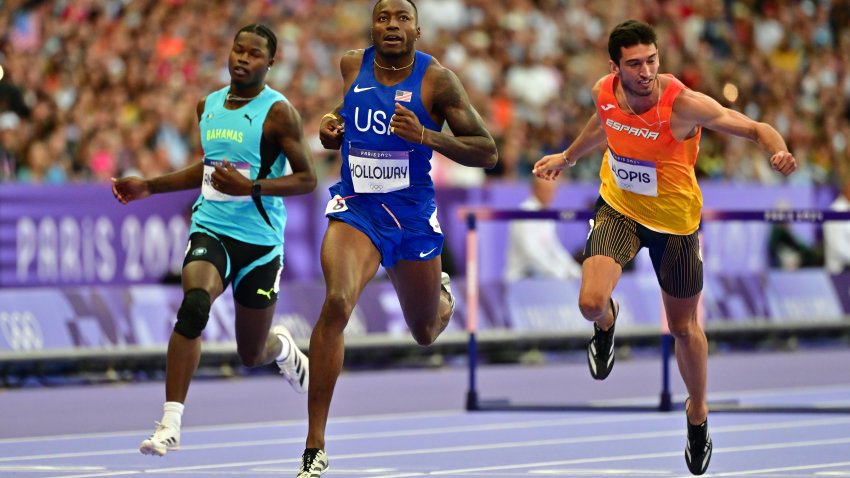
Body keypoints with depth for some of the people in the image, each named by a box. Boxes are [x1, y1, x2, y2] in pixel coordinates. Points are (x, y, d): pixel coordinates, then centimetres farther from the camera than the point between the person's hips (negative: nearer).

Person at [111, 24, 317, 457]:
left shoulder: (277, 112, -8)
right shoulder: (209, 105, 9)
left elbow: (306, 179, -10)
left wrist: (251, 188, -23)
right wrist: (150, 187, 19)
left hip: (259, 241, -3)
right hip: (210, 230, 3)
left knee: (251, 355, 8)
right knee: (193, 305, -29)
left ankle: (283, 347, 49)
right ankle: (170, 424, -29)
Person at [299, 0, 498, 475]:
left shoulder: (436, 79, -11)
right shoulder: (350, 66, -1)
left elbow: (487, 153, -11)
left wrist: (425, 135, -25)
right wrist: (329, 131, -4)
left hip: (414, 213, 0)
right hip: (356, 208, 0)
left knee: (425, 333, 19)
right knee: (337, 303, -28)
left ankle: (441, 292, 63)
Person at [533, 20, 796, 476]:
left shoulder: (684, 104, -30)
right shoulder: (604, 92, -16)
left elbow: (757, 129, -26)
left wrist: (779, 151, -48)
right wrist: (567, 157, 26)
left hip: (674, 220, -2)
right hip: (618, 209, 2)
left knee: (684, 327, 14)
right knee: (591, 301, -22)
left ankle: (697, 412, 42)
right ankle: (607, 322, 19)